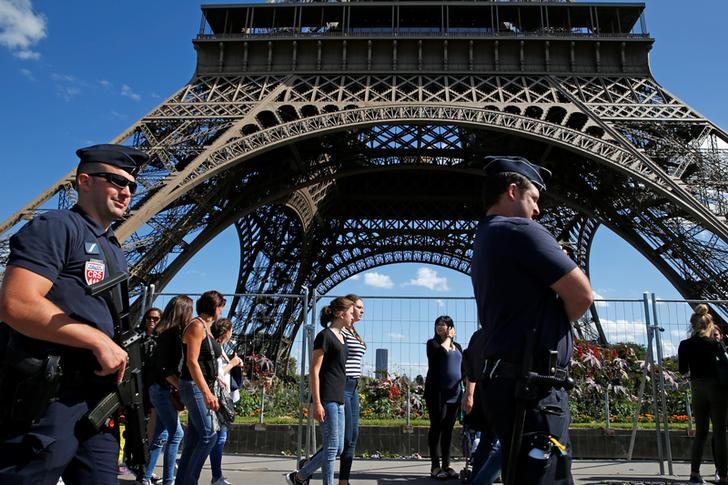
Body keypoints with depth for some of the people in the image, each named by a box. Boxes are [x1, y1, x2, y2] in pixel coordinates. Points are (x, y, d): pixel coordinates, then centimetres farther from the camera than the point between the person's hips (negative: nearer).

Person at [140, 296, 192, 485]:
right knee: (176, 433, -5)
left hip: (163, 389, 9)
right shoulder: (171, 333, -16)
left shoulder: (171, 332, 11)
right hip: (163, 389, -9)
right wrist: (181, 387, -19)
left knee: (160, 436, 11)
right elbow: (165, 368, -20)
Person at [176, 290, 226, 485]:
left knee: (194, 437, 10)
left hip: (202, 387, 10)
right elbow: (192, 362, -20)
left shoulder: (206, 327, 15)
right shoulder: (197, 325, -12)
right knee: (209, 434, -11)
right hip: (194, 387, -10)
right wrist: (207, 392, -26)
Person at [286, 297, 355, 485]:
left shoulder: (341, 337, 15)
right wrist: (317, 403, -18)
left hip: (338, 399, 9)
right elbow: (314, 372, -13)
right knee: (331, 447, -3)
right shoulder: (325, 336, -10)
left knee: (338, 448, 11)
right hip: (327, 399, -9)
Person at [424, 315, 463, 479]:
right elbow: (442, 352, -18)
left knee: (448, 429, 7)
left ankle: (446, 465, 11)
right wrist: (448, 338, -2)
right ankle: (435, 466, -1)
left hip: (455, 392, 5)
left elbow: (462, 368, 20)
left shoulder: (457, 346, 18)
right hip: (437, 391, -5)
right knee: (437, 427, -4)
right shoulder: (432, 343, 3)